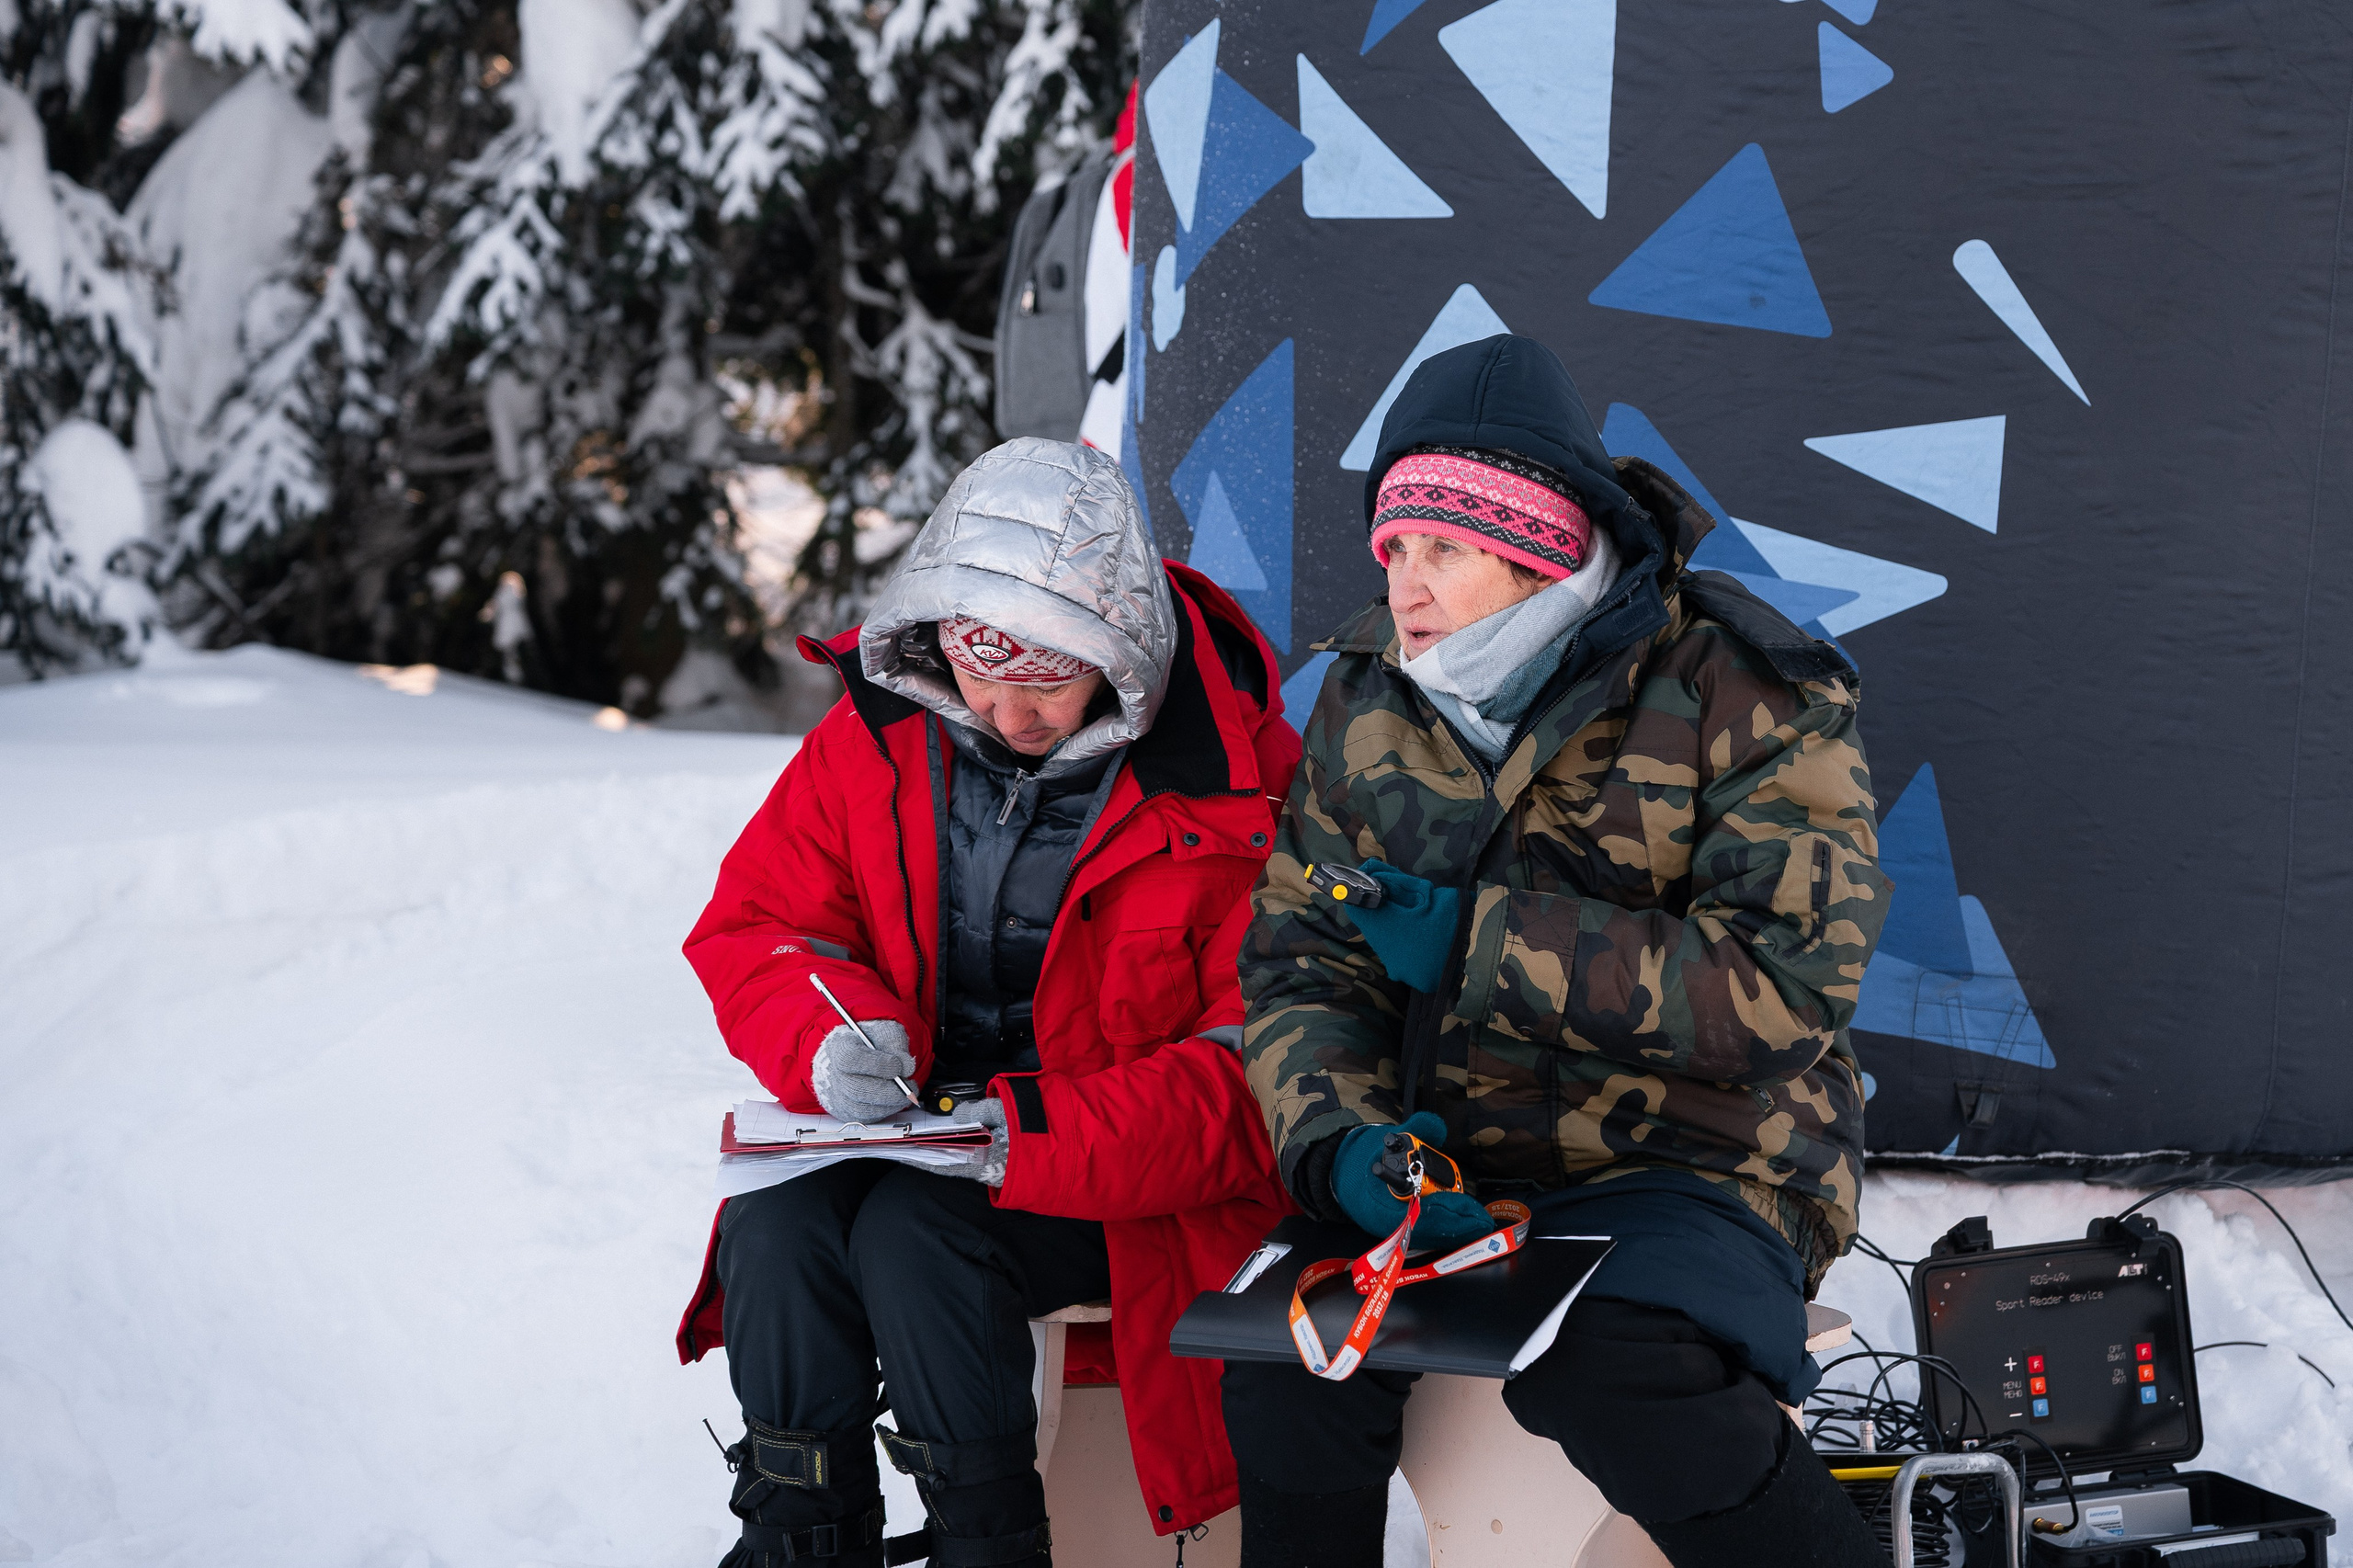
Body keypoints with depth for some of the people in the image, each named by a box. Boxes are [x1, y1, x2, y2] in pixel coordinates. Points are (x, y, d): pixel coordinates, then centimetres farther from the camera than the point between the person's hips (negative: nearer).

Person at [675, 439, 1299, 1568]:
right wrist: (826, 1031, -18)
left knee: (917, 1228, -30)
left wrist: (1054, 1133, -30)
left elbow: (1263, 1067, -16)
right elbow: (751, 927, 6)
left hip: (1131, 1179, -4)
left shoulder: (1242, 779, -13)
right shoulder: (878, 734, 1)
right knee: (776, 1218, -25)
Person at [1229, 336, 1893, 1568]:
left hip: (1695, 1164, -5)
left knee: (1610, 1372, -34)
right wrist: (1342, 1139, -17)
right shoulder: (1372, 698, 7)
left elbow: (1782, 985, -21)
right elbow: (1299, 958, 6)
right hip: (1449, 1172, 5)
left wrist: (1483, 942, -22)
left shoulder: (1742, 699, -11)